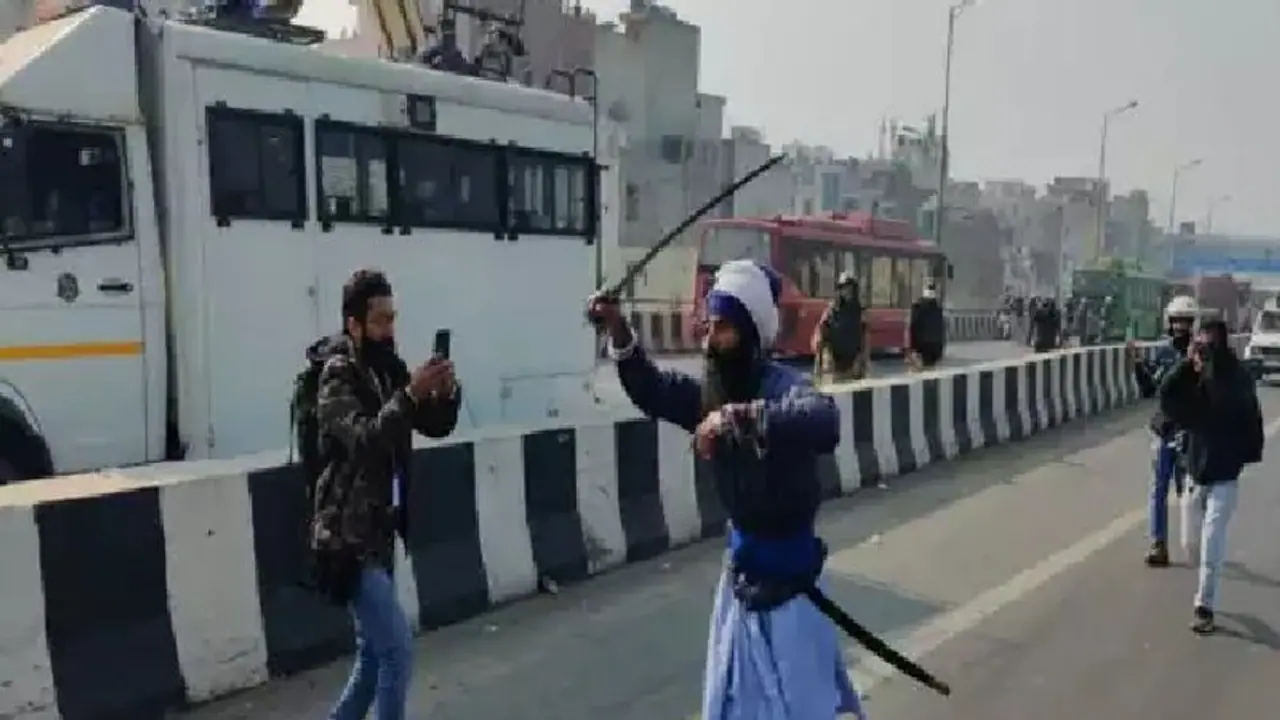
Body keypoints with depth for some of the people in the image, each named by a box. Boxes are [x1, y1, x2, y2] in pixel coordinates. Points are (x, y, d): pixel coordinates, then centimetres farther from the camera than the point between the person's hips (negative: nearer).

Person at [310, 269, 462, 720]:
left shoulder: (389, 369, 6)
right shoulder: (337, 376, -14)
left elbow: (436, 426, 7)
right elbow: (363, 440, -28)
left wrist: (446, 393, -12)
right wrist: (410, 394, -35)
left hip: (379, 534, 8)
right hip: (350, 540, -8)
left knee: (374, 654, 18)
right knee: (398, 651, -8)